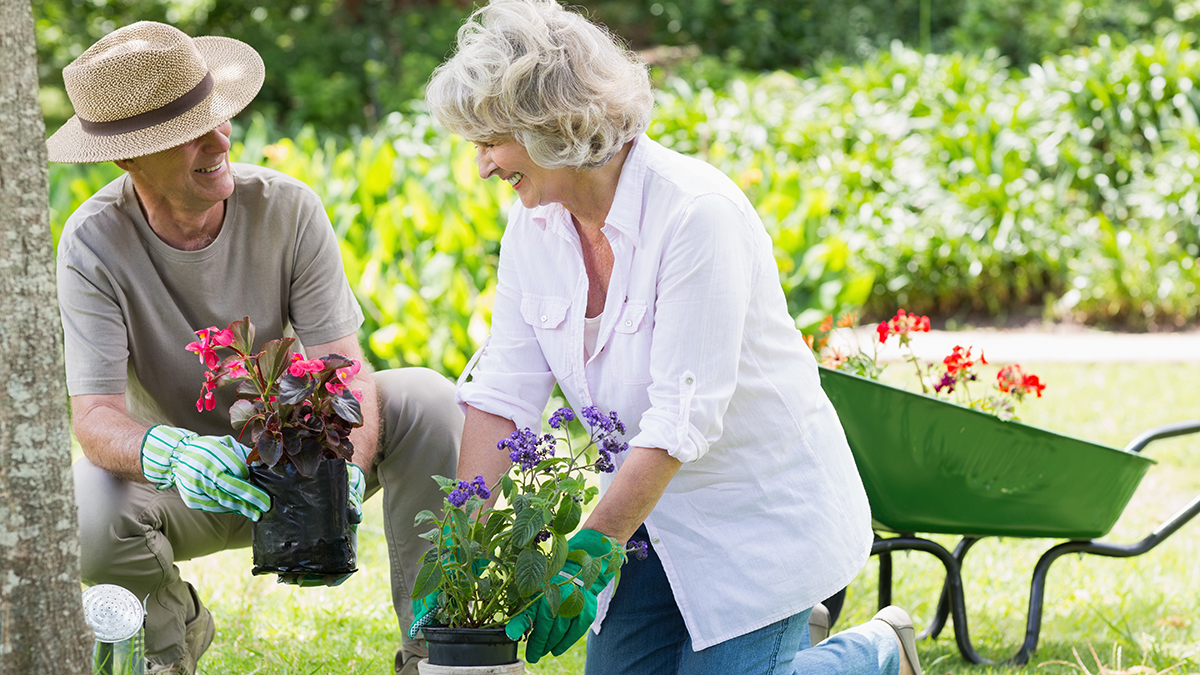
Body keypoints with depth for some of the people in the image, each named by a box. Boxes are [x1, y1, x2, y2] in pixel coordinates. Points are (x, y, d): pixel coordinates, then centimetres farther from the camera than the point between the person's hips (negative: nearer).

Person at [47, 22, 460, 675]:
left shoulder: (288, 209, -16)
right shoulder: (92, 246, -20)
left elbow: (345, 370, -21)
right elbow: (96, 419, -28)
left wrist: (347, 470, -43)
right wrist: (169, 453, -52)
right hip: (185, 489, -1)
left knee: (427, 400, -25)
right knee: (84, 511, -34)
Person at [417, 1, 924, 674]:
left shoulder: (697, 211, -27)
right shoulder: (535, 223, -4)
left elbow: (683, 416, -29)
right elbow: (503, 392, -5)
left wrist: (587, 554, -31)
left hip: (763, 502, -7)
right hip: (656, 502, 7)